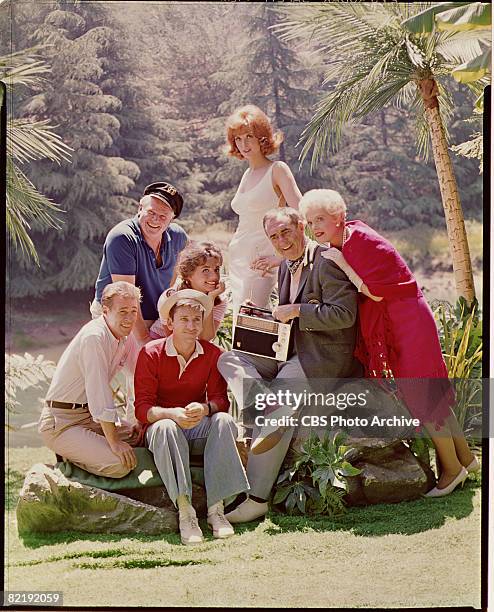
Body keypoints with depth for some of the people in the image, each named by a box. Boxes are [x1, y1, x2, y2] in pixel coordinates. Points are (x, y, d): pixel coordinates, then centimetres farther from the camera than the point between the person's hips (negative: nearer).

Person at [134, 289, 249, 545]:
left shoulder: (212, 354, 1)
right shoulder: (151, 354, -8)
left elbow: (221, 400, -5)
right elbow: (142, 408, -13)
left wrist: (204, 408, -30)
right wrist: (173, 414, -35)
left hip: (199, 429, 2)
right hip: (165, 422, -2)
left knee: (225, 421, -30)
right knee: (165, 427, -38)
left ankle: (216, 507, -32)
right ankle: (184, 512, -42)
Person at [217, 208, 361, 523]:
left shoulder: (327, 261, -13)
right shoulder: (286, 267, 16)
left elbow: (345, 314, -20)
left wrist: (296, 311, -17)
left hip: (324, 356, -9)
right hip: (291, 352, 10)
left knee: (279, 403, -23)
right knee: (229, 359, -6)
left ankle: (257, 497, -17)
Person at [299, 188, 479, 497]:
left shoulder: (360, 240, -19)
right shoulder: (341, 246, 9)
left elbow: (376, 292, -22)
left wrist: (341, 263, -17)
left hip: (408, 320, -9)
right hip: (392, 324, 9)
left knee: (421, 394, -4)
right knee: (429, 393, 15)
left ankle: (452, 468, 8)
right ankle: (465, 456, 25)